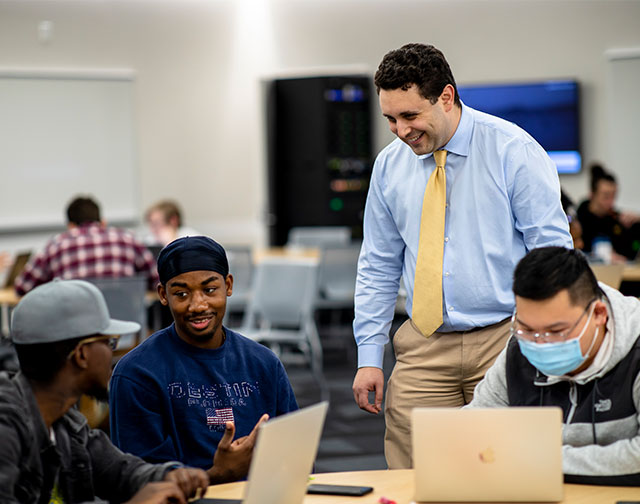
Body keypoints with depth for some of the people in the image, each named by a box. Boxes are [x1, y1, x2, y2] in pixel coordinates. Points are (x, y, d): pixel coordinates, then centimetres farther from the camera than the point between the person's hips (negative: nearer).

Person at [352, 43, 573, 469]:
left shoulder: (513, 151, -6)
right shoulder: (390, 165, 8)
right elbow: (378, 269, 13)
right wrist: (369, 356, 6)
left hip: (505, 341, -3)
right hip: (422, 351, 4)